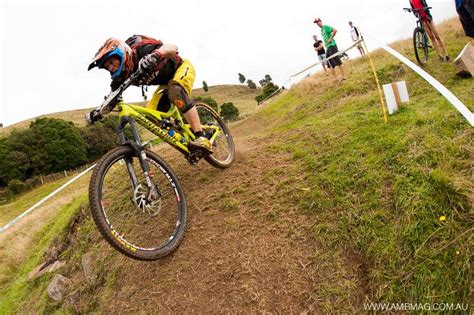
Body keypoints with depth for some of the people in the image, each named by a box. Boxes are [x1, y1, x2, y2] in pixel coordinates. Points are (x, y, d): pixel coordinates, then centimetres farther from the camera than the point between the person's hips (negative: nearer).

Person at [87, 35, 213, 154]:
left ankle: (201, 138, -39)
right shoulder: (122, 76, -12)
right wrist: (98, 112, -24)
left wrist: (154, 56, -62)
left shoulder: (140, 50, -31)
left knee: (176, 92, -39)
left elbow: (173, 48, -44)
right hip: (166, 82, 7)